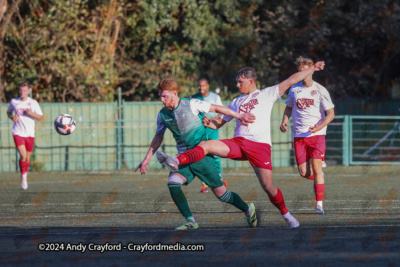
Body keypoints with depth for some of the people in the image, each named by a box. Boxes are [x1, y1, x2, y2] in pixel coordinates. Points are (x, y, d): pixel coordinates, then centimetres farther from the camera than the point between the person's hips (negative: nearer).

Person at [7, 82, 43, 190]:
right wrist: (12, 118, -1)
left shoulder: (33, 103, -1)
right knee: (23, 155, -18)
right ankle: (23, 178, -5)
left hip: (29, 134, 1)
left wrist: (32, 113, -19)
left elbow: (41, 118, 0)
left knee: (27, 158, 8)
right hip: (18, 133, -1)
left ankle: (25, 176, 31)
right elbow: (9, 111, 22)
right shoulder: (14, 102, 3)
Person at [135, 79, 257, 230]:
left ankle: (248, 210, 26)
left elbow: (217, 108, 0)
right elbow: (158, 138, 19)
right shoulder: (163, 115, 4)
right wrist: (147, 159, 18)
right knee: (172, 183, -24)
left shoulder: (191, 105, -11)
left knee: (221, 194, 0)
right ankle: (190, 221, -19)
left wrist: (239, 116, 2)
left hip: (202, 156, -4)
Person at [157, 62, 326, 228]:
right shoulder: (236, 102, 22)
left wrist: (313, 69, 7)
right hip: (238, 143, 4)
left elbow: (291, 80, 9)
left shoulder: (266, 94, 11)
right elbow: (219, 123, 23)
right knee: (206, 145, -19)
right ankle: (177, 162, -33)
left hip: (260, 145, -4)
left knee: (268, 186, -7)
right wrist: (208, 123, 0)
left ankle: (285, 214, 15)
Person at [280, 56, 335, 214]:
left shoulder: (320, 90, -3)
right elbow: (289, 108, 23)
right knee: (303, 172, 1)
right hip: (299, 135, 3)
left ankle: (319, 204, -11)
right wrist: (284, 122, 4)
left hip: (317, 134, -3)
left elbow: (331, 114, -3)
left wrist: (319, 127, -19)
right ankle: (318, 179, 37)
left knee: (316, 168, -14)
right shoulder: (294, 89, 7)